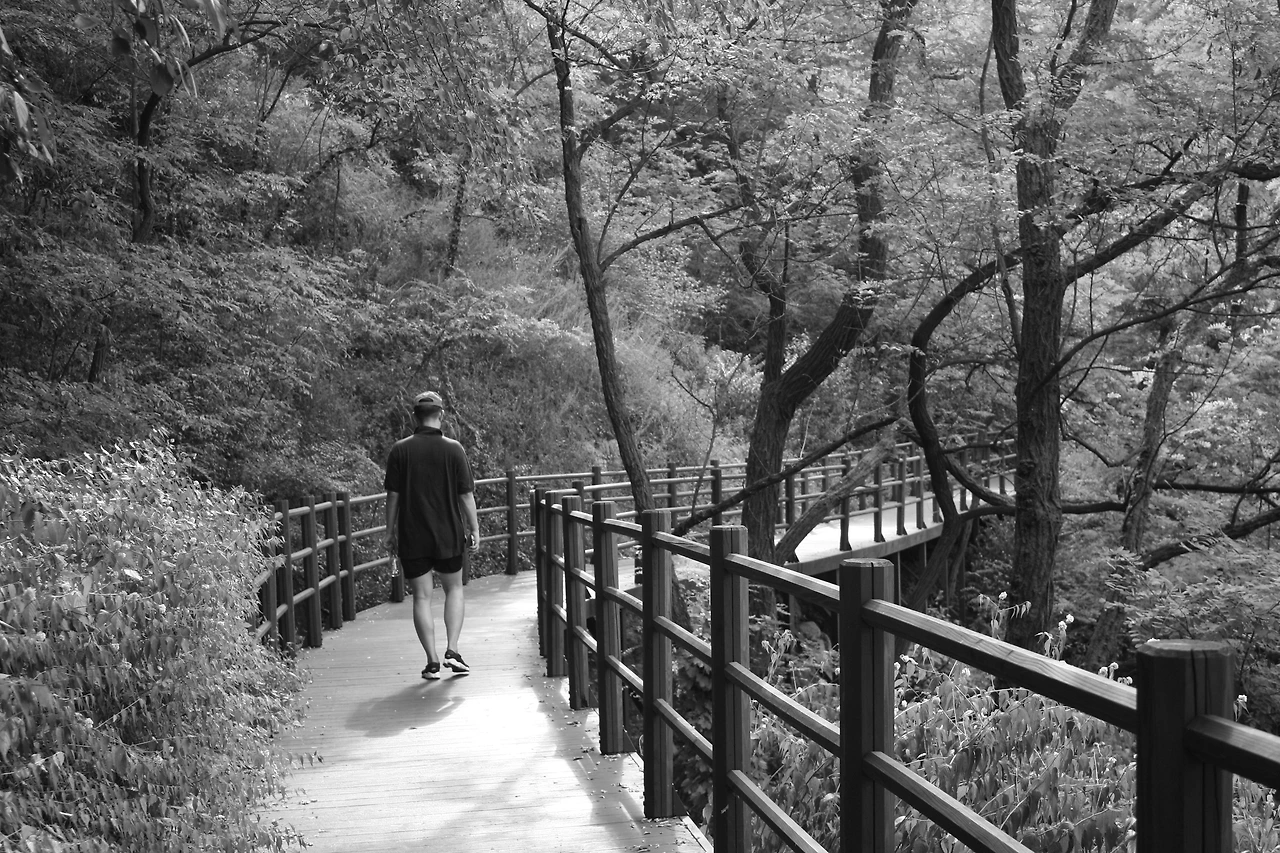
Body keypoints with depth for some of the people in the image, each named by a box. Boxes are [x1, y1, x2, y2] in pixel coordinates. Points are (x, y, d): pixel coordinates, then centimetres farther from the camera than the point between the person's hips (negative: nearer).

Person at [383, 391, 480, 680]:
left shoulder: (400, 450, -4)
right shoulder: (453, 449, -5)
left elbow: (393, 496, -2)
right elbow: (466, 495, -4)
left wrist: (390, 532, 7)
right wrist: (474, 530, 5)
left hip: (412, 537, 0)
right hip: (449, 535, 0)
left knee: (421, 597, 6)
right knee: (454, 589, 17)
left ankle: (432, 662, 4)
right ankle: (452, 651, 5)